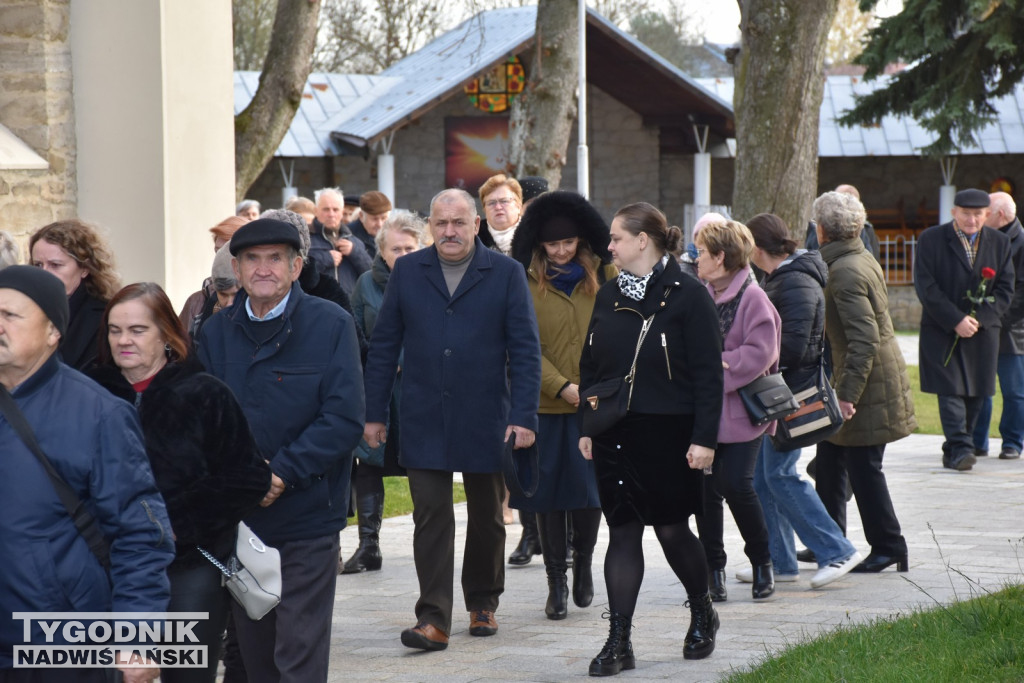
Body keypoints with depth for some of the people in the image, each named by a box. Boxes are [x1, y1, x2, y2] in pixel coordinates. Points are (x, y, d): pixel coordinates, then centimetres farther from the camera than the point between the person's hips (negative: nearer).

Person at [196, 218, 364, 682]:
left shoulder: (330, 325, -5)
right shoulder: (216, 331, 7)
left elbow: (344, 419, -10)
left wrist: (281, 474, -17)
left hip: (307, 519, -4)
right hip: (239, 518, 4)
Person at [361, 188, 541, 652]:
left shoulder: (506, 274, 0)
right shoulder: (407, 272, 5)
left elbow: (525, 349, -2)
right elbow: (384, 347, 7)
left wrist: (524, 417, -10)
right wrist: (374, 413, 3)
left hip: (485, 420, 0)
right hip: (424, 422, 0)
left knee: (487, 518, 12)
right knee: (431, 517, -6)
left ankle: (483, 604, 29)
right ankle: (434, 620, -7)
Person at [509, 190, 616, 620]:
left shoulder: (605, 276, 5)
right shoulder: (527, 283, 0)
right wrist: (561, 387, -16)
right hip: (546, 404, -1)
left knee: (590, 488, 2)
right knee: (549, 491, 3)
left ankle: (583, 563, 27)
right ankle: (556, 582, 13)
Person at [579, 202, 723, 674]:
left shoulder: (687, 296, -8)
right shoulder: (608, 296, 9)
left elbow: (709, 373, -9)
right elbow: (590, 365, 15)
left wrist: (704, 439, -13)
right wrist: (586, 425, 10)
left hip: (668, 434, -5)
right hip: (615, 435, 5)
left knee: (671, 530, 4)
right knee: (622, 533, 3)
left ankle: (702, 615, 30)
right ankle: (618, 642, 3)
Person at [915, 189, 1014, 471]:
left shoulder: (999, 242, 7)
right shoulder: (931, 239, -2)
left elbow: (1005, 288, 5)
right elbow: (926, 287, -8)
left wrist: (979, 318, -10)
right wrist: (956, 320, -15)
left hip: (983, 331, 3)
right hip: (942, 331, -3)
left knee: (975, 393, 4)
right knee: (950, 390, -12)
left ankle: (953, 451, 14)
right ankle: (960, 449, -17)